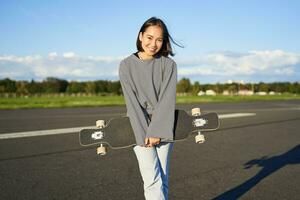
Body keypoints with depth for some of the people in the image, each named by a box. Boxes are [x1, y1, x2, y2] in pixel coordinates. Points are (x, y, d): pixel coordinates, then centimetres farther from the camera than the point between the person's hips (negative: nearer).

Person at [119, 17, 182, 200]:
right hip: (139, 128, -1)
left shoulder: (169, 64, 0)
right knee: (153, 180, -9)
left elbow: (167, 100, -8)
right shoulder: (127, 65, -1)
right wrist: (144, 134, -13)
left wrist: (156, 132, -15)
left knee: (162, 180, 3)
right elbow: (132, 102, -7)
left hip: (163, 128, 1)